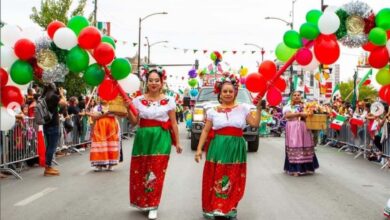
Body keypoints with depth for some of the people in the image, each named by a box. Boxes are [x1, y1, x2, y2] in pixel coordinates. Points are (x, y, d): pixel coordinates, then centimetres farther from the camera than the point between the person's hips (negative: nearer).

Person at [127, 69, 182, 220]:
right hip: (143, 138, 2)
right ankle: (143, 202, 24)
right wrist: (128, 109, -11)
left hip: (161, 139, -2)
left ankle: (152, 206, 6)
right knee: (140, 171, 4)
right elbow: (134, 122, 4)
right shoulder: (138, 100, 5)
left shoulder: (168, 101, 2)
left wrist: (177, 142, 4)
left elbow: (173, 123, 4)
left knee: (156, 172, -4)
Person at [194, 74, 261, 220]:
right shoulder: (213, 111, 5)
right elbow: (206, 131, 6)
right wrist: (199, 149, 1)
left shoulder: (243, 108, 7)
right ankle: (212, 208, 12)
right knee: (215, 179, 0)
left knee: (234, 181, 4)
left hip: (236, 148, 1)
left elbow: (255, 123, 4)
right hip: (218, 148, -1)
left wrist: (258, 107, -1)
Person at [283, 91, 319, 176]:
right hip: (293, 130, -3)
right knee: (294, 148, -8)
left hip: (304, 129, 3)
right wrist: (300, 113, -18)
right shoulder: (288, 106, 6)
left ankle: (306, 167, 6)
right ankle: (295, 169, -7)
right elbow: (287, 115, -12)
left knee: (306, 147, -2)